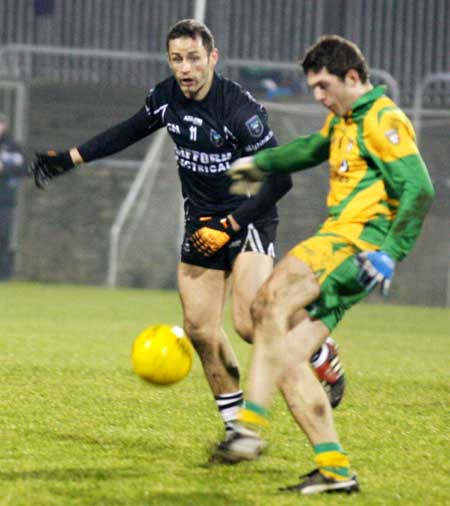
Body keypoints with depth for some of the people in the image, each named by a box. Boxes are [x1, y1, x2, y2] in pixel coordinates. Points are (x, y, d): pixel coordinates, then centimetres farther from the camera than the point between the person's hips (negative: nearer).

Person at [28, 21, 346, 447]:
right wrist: (71, 158, 18)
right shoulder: (165, 97, -1)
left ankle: (321, 356, 5)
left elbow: (279, 178, -19)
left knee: (250, 323, -23)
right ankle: (238, 427, 12)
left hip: (248, 218, -7)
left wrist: (228, 226, -20)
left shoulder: (240, 109, -22)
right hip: (201, 221, 7)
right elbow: (129, 131, 20)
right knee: (199, 329, 1)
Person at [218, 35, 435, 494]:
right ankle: (334, 470, -2)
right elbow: (315, 148, 44)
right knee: (285, 357, -2)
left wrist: (390, 254, -22)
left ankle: (251, 425, -36)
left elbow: (418, 189, -17)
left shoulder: (383, 121, -8)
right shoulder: (342, 119, 22)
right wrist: (258, 164, 51)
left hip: (359, 243, -10)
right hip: (336, 239, 10)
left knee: (272, 298, -28)